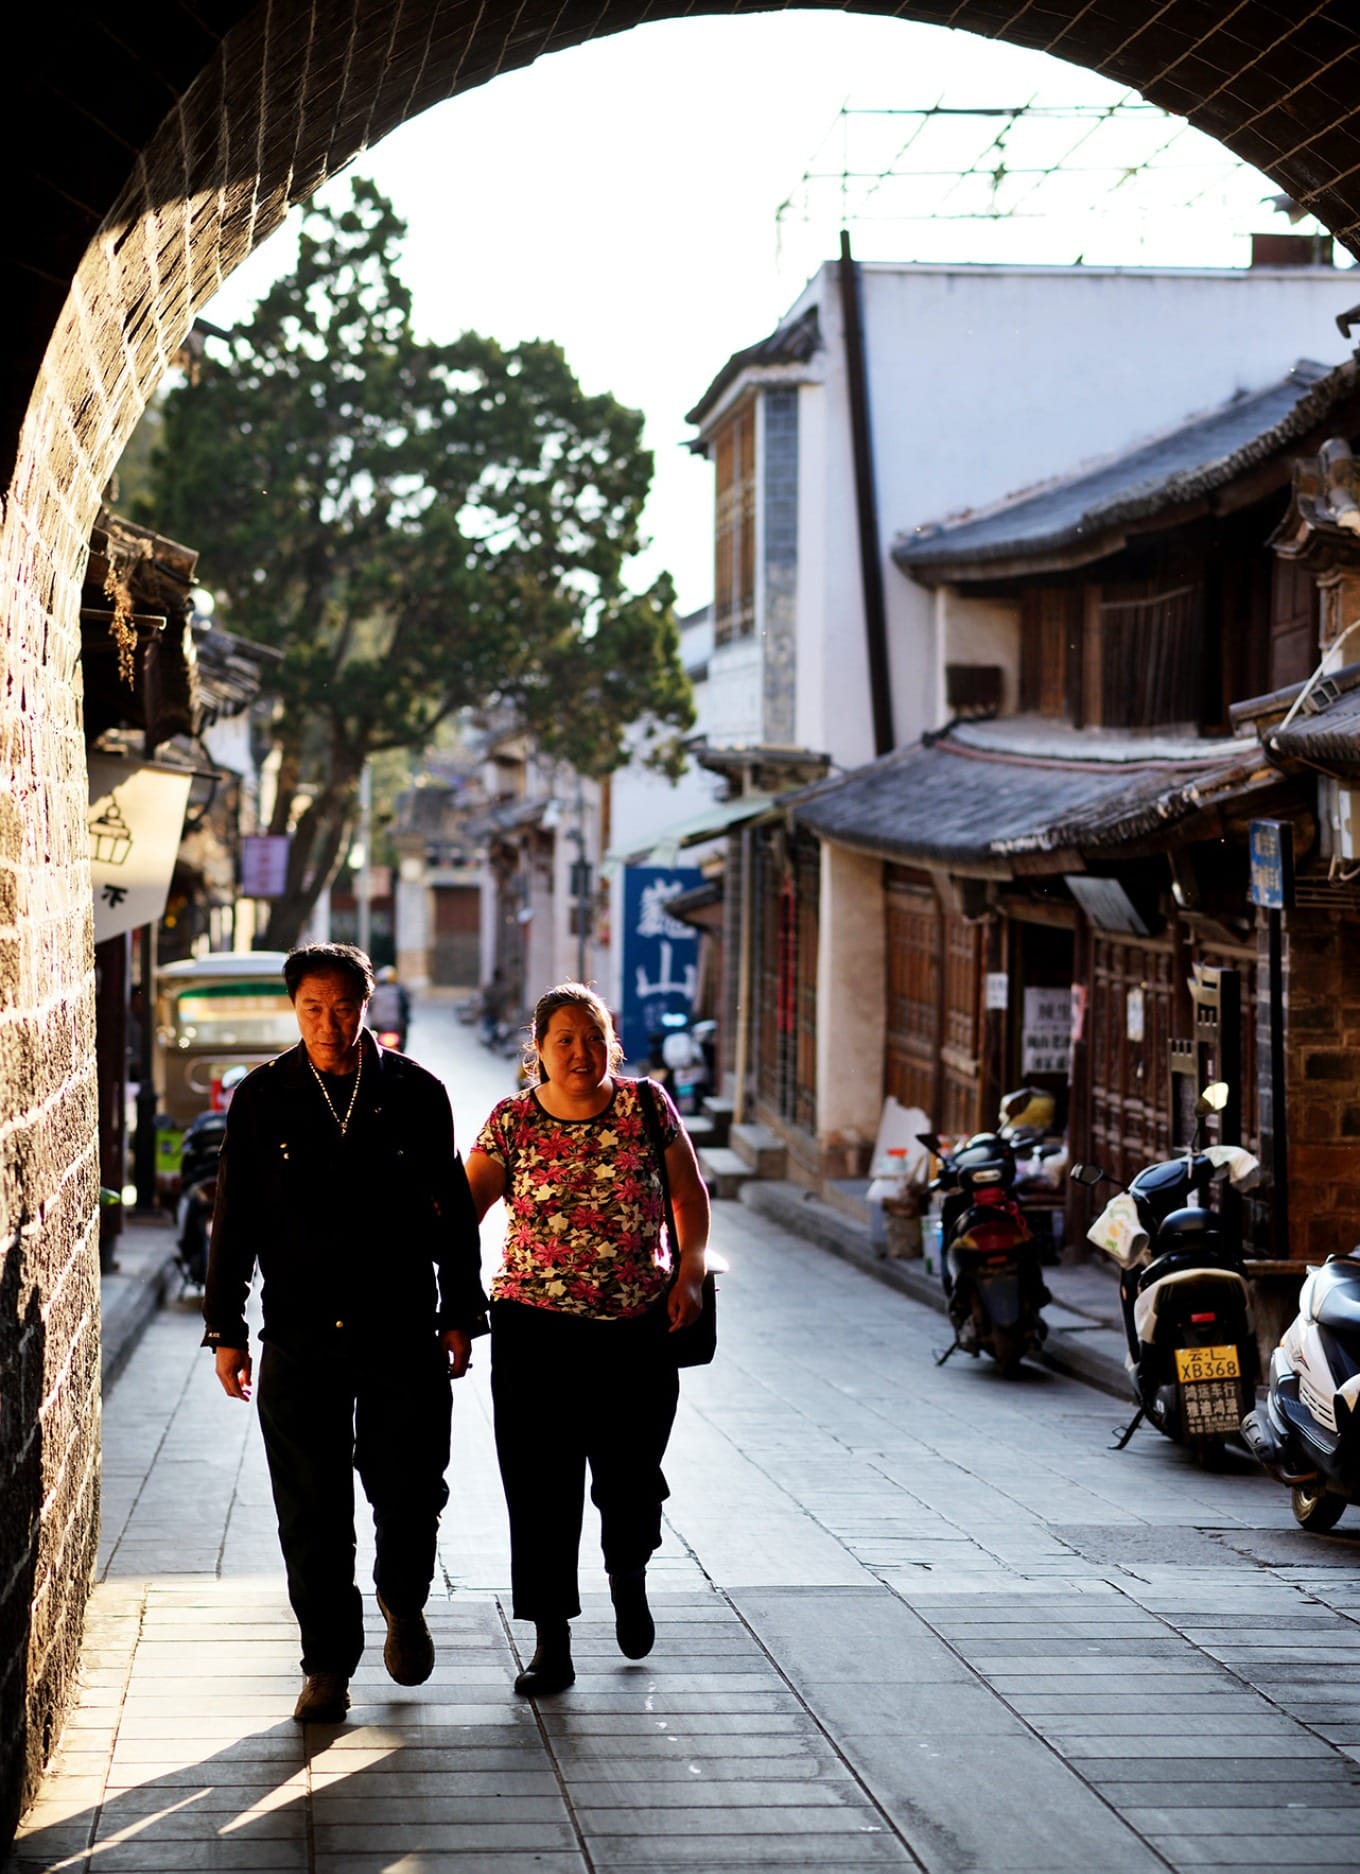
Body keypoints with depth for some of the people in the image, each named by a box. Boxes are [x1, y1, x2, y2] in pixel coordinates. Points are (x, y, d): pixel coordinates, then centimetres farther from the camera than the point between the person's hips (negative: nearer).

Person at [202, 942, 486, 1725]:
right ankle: (329, 1664, 15)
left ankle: (404, 1602, 31)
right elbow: (235, 1220, 6)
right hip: (298, 1338, 0)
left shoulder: (415, 1092, 2)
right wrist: (227, 1329, 4)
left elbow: (453, 1211, 7)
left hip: (403, 1335, 0)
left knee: (410, 1494, 1)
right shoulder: (262, 1099, 2)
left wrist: (459, 1316, 5)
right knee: (311, 1511, 3)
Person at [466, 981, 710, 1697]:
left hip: (639, 1330, 1)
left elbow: (689, 1195, 9)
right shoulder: (512, 1120, -1)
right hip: (536, 1324, 0)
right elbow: (468, 1203, -2)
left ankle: (628, 1579, 40)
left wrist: (689, 1273, -2)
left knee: (630, 1478, 6)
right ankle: (551, 1645, 5)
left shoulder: (645, 1106, 1)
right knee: (540, 1485, -3)